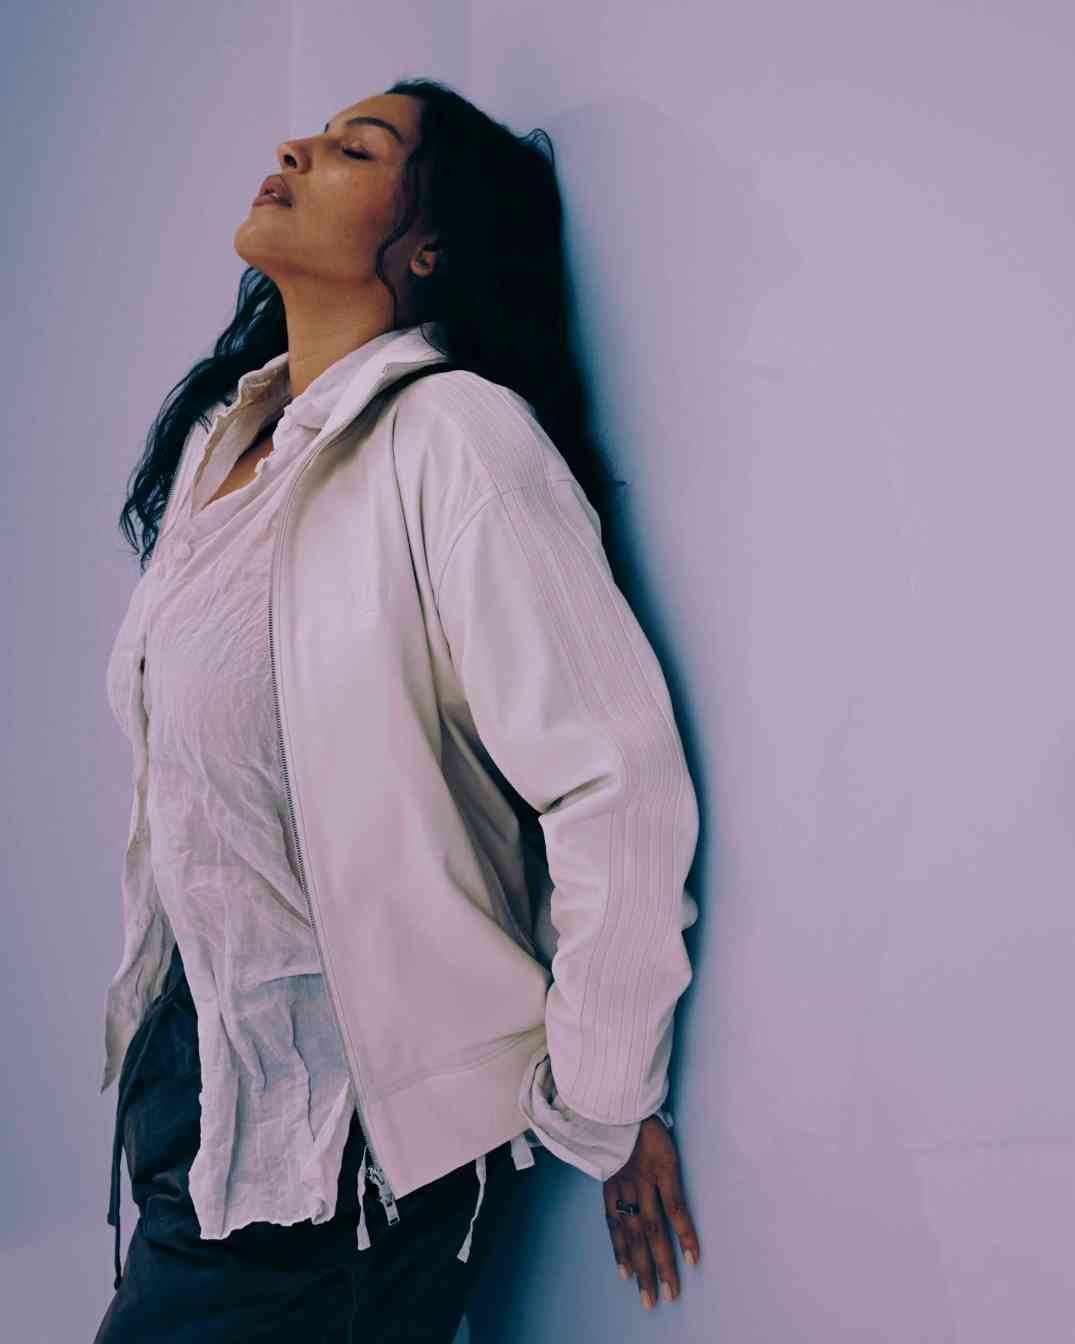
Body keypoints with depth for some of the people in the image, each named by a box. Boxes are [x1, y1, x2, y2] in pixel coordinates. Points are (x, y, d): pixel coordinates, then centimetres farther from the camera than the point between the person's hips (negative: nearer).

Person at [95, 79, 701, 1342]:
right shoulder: (221, 434, 7)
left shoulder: (454, 434, -19)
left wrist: (602, 1108, -13)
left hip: (358, 1123, -7)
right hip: (190, 1053, 7)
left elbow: (619, 781, -22)